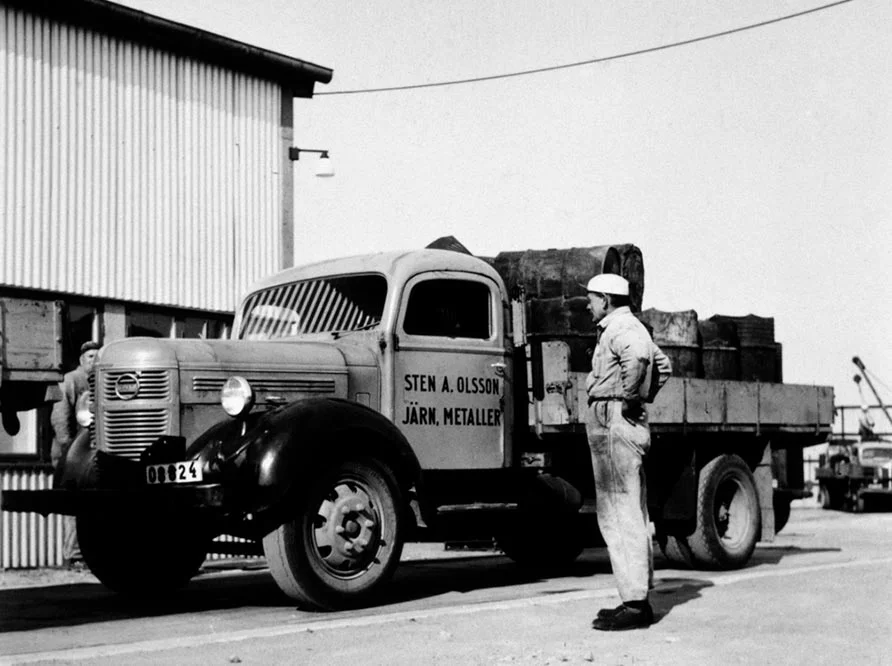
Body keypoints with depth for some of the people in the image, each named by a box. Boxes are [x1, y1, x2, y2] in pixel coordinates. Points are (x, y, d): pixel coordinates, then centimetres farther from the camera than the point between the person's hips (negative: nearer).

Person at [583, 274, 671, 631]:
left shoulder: (622, 328, -12)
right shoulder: (631, 328, 20)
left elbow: (637, 357, -36)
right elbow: (663, 364, 35)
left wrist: (629, 398, -24)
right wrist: (644, 398, 25)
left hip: (614, 422, -11)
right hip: (629, 426, 11)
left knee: (619, 514, -10)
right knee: (632, 514, 13)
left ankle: (634, 603, -10)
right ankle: (639, 599, 19)